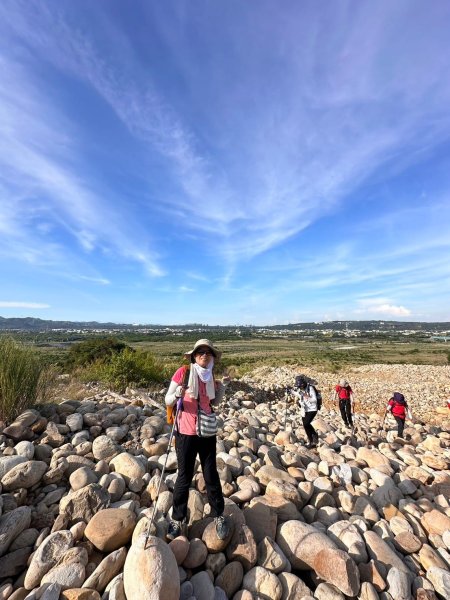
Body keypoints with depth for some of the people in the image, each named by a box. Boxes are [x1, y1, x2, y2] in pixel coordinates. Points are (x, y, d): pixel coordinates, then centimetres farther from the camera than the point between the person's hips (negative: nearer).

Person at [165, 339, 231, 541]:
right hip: (185, 432, -3)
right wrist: (177, 395, -30)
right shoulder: (183, 372, -13)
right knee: (184, 477, 11)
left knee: (211, 475, 14)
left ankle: (219, 516, 36)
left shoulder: (211, 376, 1)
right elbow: (168, 400, -8)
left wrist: (223, 386, -4)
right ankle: (177, 519, 36)